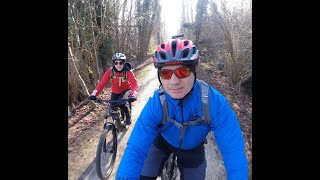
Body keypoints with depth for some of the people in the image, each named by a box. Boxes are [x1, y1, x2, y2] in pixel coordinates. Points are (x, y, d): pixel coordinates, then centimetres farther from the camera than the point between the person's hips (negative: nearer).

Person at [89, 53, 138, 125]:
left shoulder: (128, 72, -26)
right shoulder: (110, 71, -21)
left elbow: (134, 84, -37)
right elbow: (102, 83, -26)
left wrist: (133, 95, -55)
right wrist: (94, 94, -38)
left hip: (126, 90, -3)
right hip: (115, 92, 3)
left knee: (122, 103, -28)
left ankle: (128, 116, 3)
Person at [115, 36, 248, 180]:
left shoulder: (215, 101, -33)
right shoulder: (154, 105, -32)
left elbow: (233, 149, -32)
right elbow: (136, 149, -35)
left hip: (193, 149, 1)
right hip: (163, 142, 0)